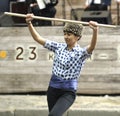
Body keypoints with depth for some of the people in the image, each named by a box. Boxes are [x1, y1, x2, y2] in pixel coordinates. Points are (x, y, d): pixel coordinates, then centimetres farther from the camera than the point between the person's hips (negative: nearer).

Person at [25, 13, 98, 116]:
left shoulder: (81, 53, -8)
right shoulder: (59, 47, 5)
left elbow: (92, 47, -30)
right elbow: (38, 38, 5)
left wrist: (95, 30, -48)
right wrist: (29, 24, -7)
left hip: (68, 92, -5)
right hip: (53, 88, 5)